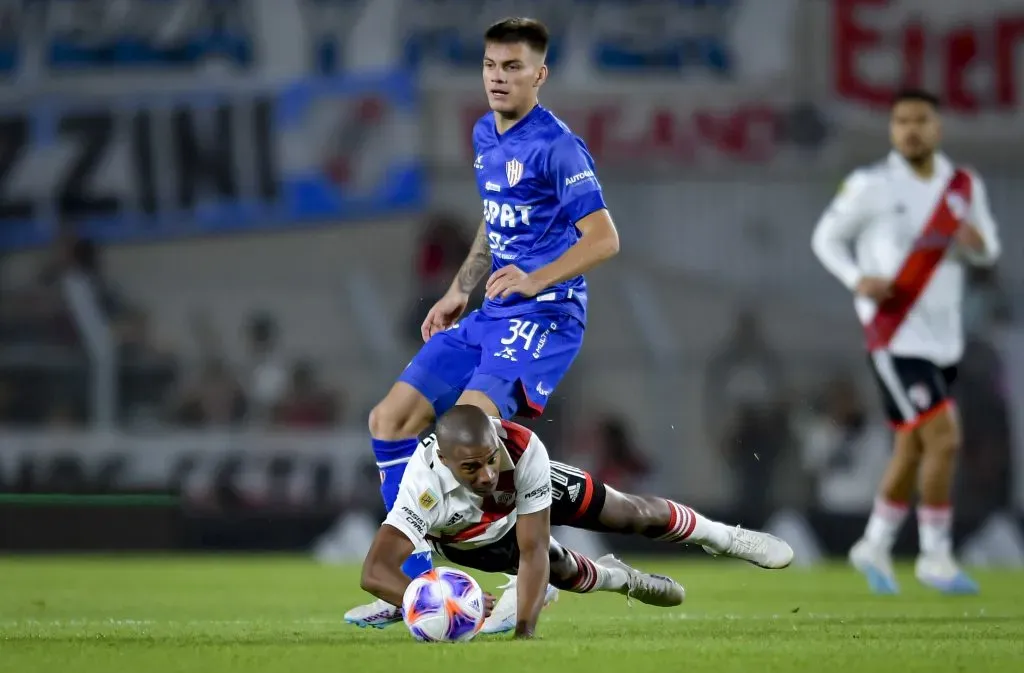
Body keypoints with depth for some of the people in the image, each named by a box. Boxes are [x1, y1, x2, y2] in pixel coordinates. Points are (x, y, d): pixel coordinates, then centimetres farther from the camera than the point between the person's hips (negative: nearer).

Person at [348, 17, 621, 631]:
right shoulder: (485, 136, 13)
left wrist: (535, 280, -30)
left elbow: (604, 239, -18)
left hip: (544, 316, -9)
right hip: (490, 317, 9)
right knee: (390, 420, 2)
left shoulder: (556, 147, -13)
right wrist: (460, 291, 21)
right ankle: (416, 584, 8)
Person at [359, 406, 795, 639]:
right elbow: (375, 572, -57)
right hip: (462, 538, -1)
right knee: (563, 571, 1)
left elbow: (534, 549, -40)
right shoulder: (426, 487, -50)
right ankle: (618, 579, 40)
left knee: (634, 515, 8)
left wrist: (525, 629, -49)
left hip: (528, 491, 1)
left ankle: (724, 538, 39)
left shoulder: (523, 449, -45)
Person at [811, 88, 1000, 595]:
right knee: (943, 440, -14)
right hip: (897, 338, -6)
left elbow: (988, 252, 15)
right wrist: (858, 281, -16)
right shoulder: (871, 186, -7)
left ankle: (875, 547, 31)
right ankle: (936, 558, -3)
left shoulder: (965, 186, 7)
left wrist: (978, 242, -10)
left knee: (913, 449, 14)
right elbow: (825, 237, 2)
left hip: (944, 339, 6)